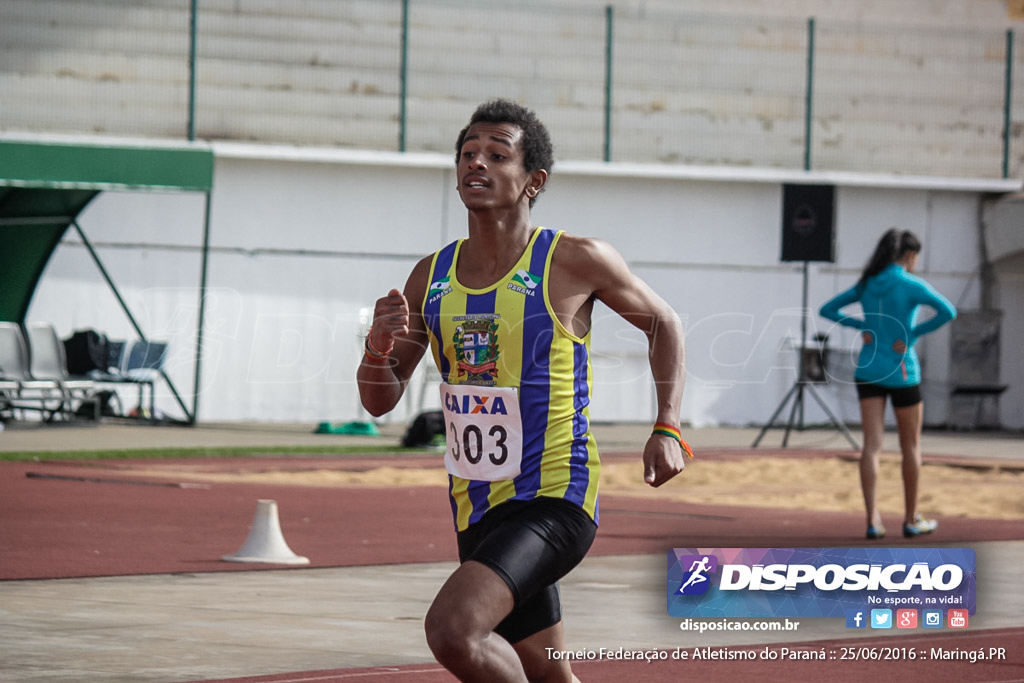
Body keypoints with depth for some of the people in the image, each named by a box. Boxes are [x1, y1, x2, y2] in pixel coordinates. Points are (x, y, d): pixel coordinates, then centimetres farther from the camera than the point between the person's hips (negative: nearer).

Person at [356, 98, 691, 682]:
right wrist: (379, 346, -11)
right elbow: (381, 401, 11)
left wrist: (668, 430, -5)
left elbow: (663, 322, 8)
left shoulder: (574, 261, -8)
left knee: (453, 630, -28)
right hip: (479, 510, 6)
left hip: (555, 499, -6)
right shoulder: (432, 277, 6)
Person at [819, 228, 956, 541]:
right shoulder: (911, 284, -10)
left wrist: (862, 327, 2)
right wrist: (914, 335, -13)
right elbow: (948, 311, -24)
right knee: (910, 447, 10)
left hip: (868, 371, 4)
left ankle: (873, 520, -12)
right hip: (901, 372, -4)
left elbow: (827, 310, 11)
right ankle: (911, 520, 17)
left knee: (872, 445, -2)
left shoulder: (867, 284, 6)